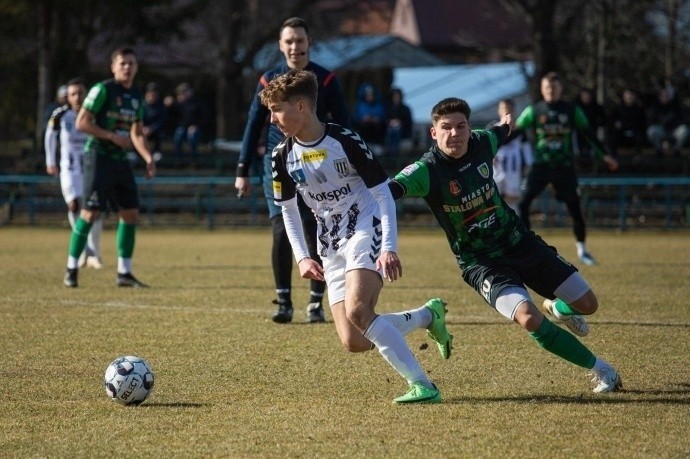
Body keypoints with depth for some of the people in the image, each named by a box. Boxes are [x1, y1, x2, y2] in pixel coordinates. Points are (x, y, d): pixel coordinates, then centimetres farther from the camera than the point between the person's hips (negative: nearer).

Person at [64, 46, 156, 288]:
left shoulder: (136, 97, 14)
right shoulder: (102, 90, -9)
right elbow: (81, 122, -13)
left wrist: (148, 159, 8)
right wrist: (112, 136, -18)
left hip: (121, 160, 7)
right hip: (99, 157, -7)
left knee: (131, 213, 4)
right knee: (90, 213, -11)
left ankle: (124, 273, 13)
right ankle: (72, 268, 0)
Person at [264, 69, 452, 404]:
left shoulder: (345, 142, -15)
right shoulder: (283, 157, 0)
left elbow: (383, 194, -11)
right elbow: (288, 210, 14)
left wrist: (389, 248, -21)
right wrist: (302, 257, 3)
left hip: (366, 229, -6)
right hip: (331, 246, 6)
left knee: (356, 311, -30)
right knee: (354, 342, -4)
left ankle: (422, 385, -24)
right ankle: (428, 315, 20)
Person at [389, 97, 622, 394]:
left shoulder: (482, 143, -7)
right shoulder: (427, 170, -22)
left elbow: (499, 133, 18)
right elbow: (390, 190, -39)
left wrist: (507, 124, 41)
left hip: (519, 242, 5)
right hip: (481, 263, -5)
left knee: (587, 304, 6)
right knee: (529, 319, -28)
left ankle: (558, 309, 45)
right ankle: (599, 369, -8)